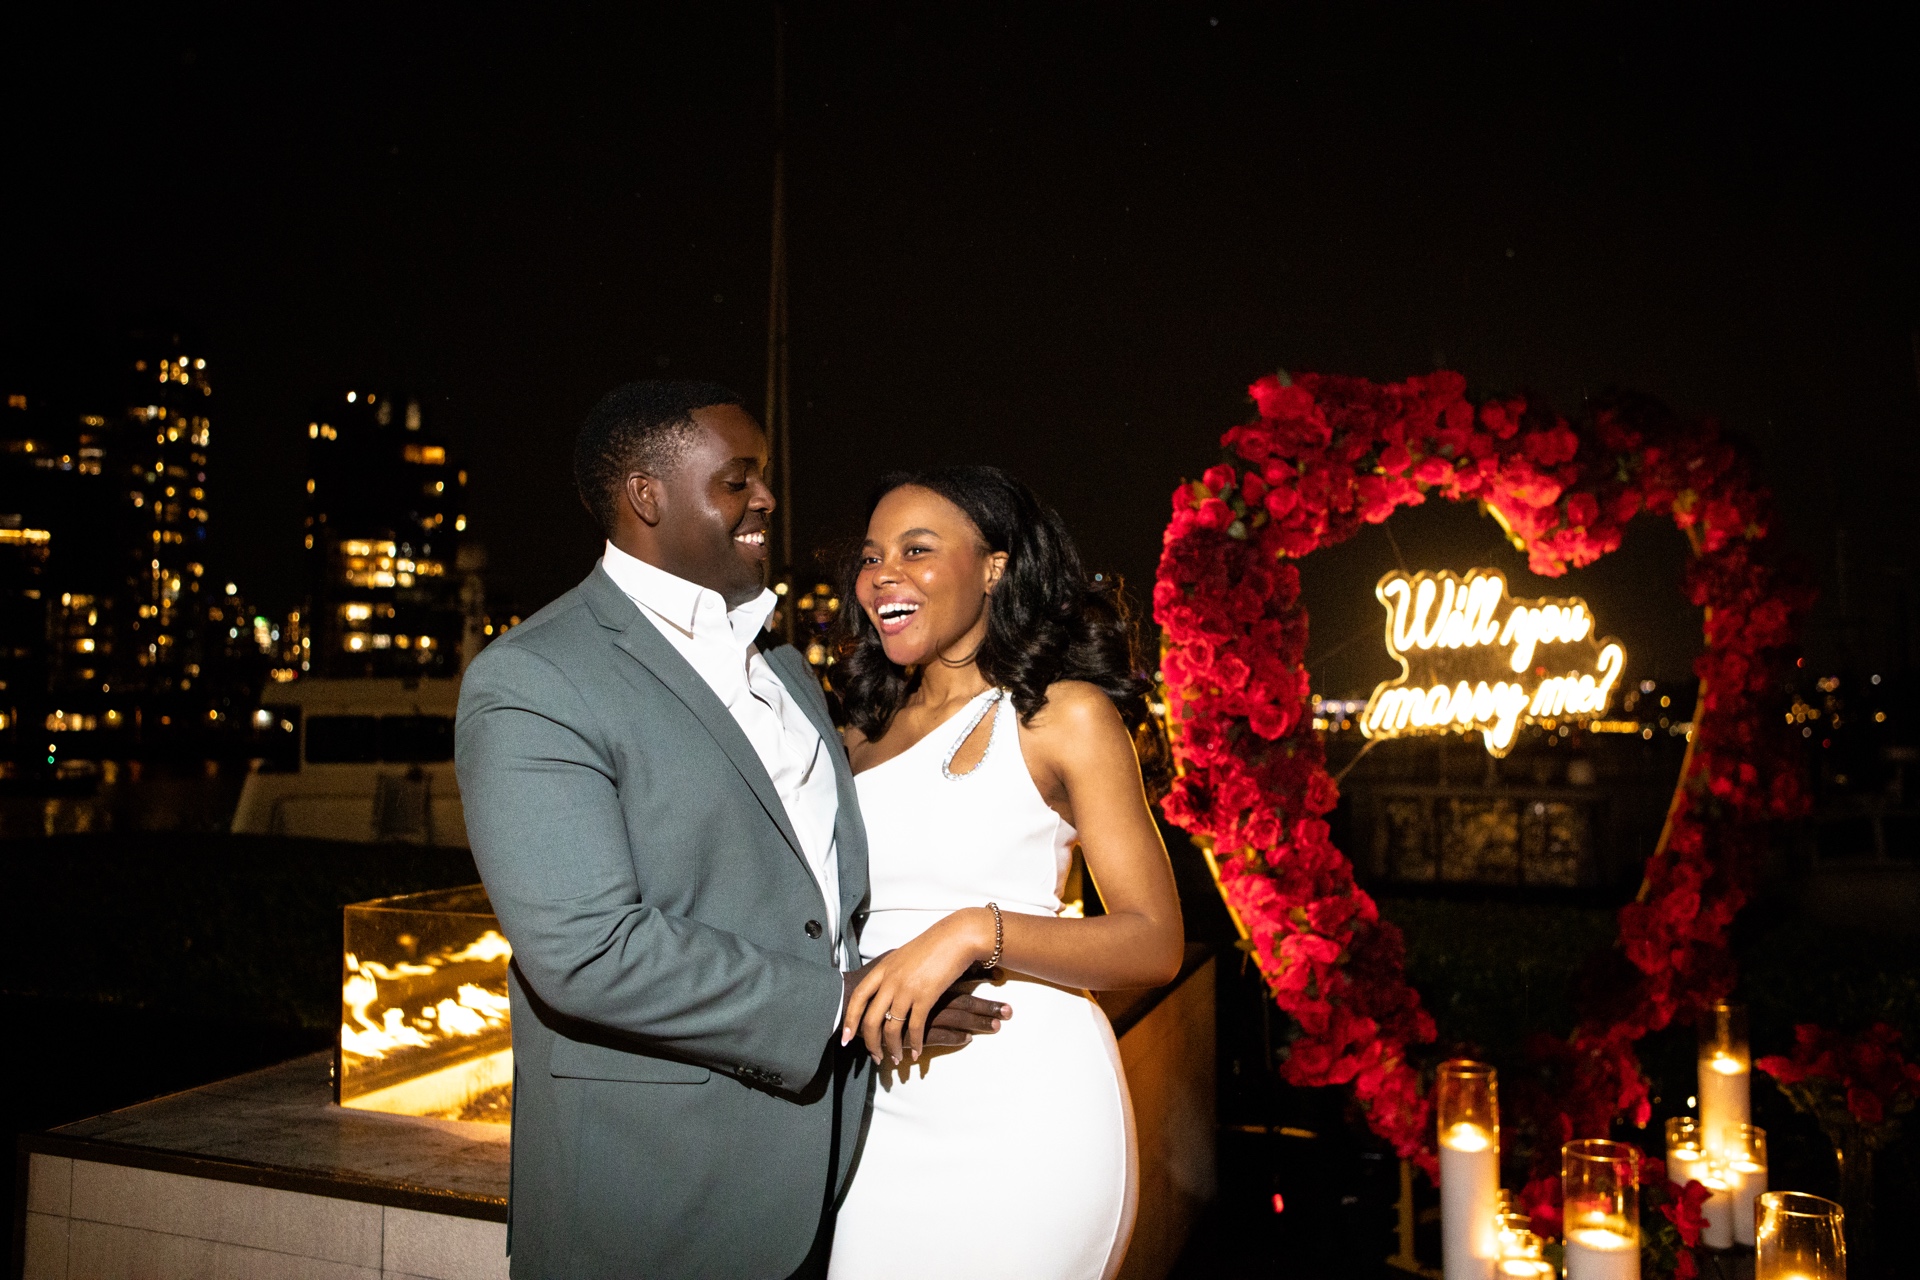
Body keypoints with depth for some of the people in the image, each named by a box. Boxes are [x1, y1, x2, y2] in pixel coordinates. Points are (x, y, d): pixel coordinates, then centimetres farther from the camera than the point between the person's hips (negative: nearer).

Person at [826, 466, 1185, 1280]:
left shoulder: (1064, 715, -4)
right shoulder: (864, 738, 12)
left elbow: (1155, 944, -10)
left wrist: (975, 931, -23)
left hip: (1024, 1098, -5)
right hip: (879, 1107, 5)